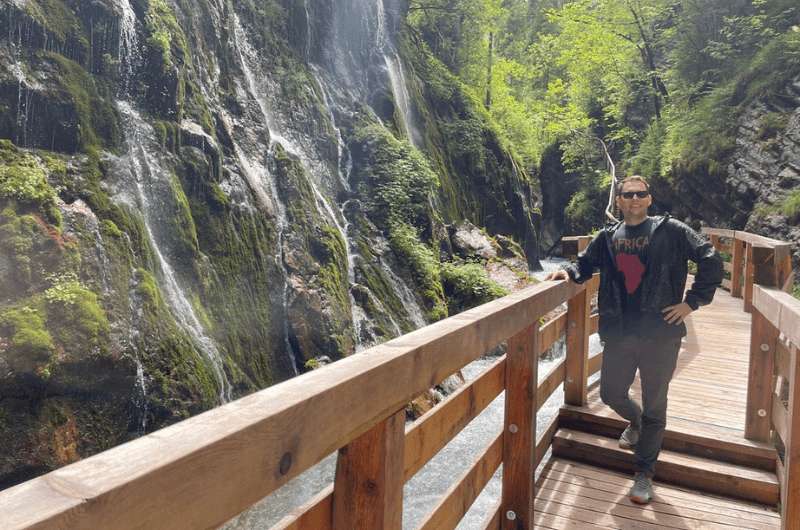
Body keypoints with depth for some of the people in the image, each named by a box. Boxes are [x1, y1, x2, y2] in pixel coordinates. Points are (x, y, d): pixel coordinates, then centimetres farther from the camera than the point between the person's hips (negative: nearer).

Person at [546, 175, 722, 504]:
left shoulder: (670, 231, -2)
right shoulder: (608, 237, 8)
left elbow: (711, 261, -3)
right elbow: (586, 263, 18)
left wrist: (692, 302, -7)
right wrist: (569, 272, -4)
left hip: (660, 335, -3)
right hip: (618, 334, 3)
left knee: (654, 406, 7)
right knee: (611, 393, 14)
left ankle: (644, 473, 23)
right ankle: (635, 422, 49)